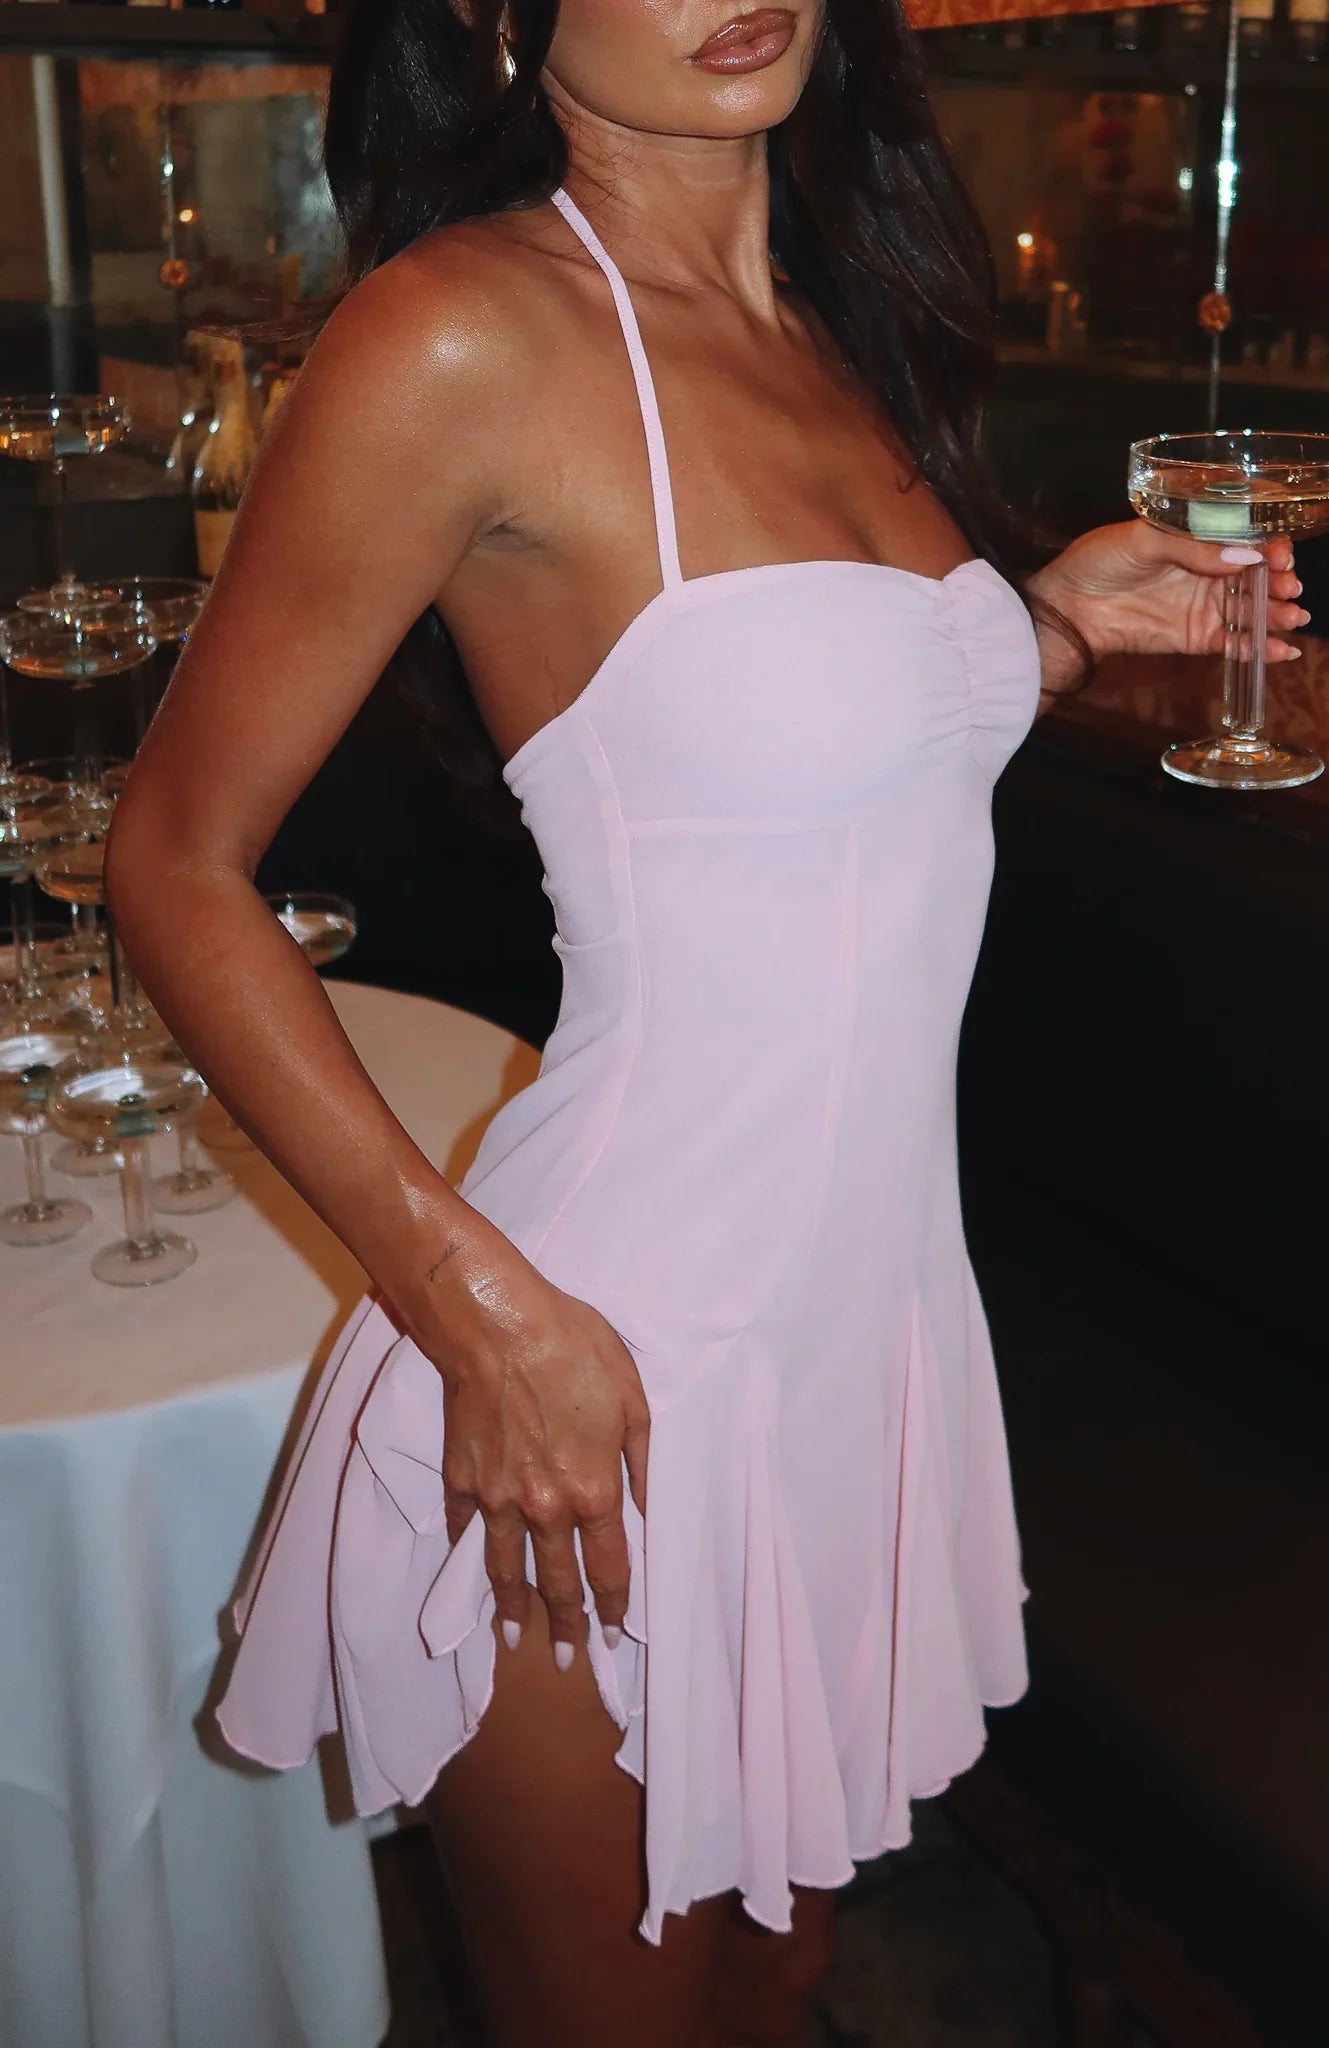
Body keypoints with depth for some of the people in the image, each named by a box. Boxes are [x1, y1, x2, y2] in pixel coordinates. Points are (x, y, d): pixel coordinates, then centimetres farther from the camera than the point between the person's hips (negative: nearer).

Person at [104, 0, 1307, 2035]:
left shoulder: (842, 325, 7)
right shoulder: (465, 335, -16)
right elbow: (178, 866, -13)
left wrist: (1050, 623, 4)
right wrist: (482, 1309, -19)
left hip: (874, 1305, 7)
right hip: (611, 1389, -6)